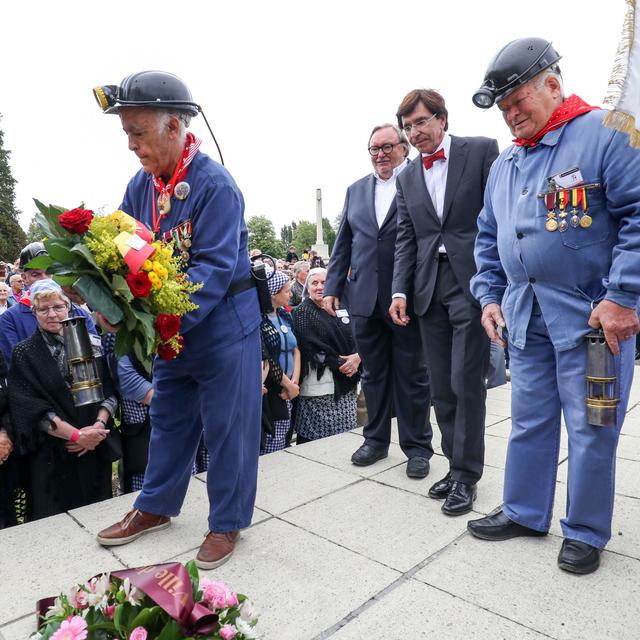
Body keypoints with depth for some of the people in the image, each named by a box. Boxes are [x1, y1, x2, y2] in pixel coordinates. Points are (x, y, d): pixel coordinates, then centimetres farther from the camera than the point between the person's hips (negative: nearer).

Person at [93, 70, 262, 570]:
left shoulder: (215, 183, -18)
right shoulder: (142, 183, 3)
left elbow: (215, 267, -24)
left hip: (223, 322, -7)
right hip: (173, 325, 7)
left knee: (226, 424, 5)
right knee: (169, 417, 20)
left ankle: (227, 523, 25)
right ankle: (156, 508, 41)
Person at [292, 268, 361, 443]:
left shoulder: (341, 309, 13)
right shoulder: (302, 313, 1)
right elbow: (312, 347, -9)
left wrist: (357, 357, -11)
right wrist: (339, 364, -13)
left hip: (346, 383, 4)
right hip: (317, 386, -4)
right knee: (314, 436, -2)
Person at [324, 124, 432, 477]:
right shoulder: (356, 190, 15)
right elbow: (343, 244, 15)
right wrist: (333, 287, 9)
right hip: (365, 298, 5)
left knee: (411, 375, 7)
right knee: (373, 373, 14)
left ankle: (417, 446, 21)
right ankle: (376, 439, 29)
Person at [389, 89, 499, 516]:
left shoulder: (482, 151, 2)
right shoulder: (407, 177, 16)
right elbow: (406, 239, 12)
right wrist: (400, 290, 2)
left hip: (473, 282, -5)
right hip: (429, 288, 5)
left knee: (466, 383, -2)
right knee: (441, 387, 9)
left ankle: (466, 475, 14)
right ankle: (456, 465, 25)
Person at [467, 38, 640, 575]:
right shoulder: (505, 163, 15)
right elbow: (488, 238, 19)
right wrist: (489, 295, 10)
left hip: (593, 316, -6)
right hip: (525, 318, 6)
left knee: (591, 429, 5)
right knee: (529, 421, 14)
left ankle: (586, 532, 25)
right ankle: (525, 513, 31)